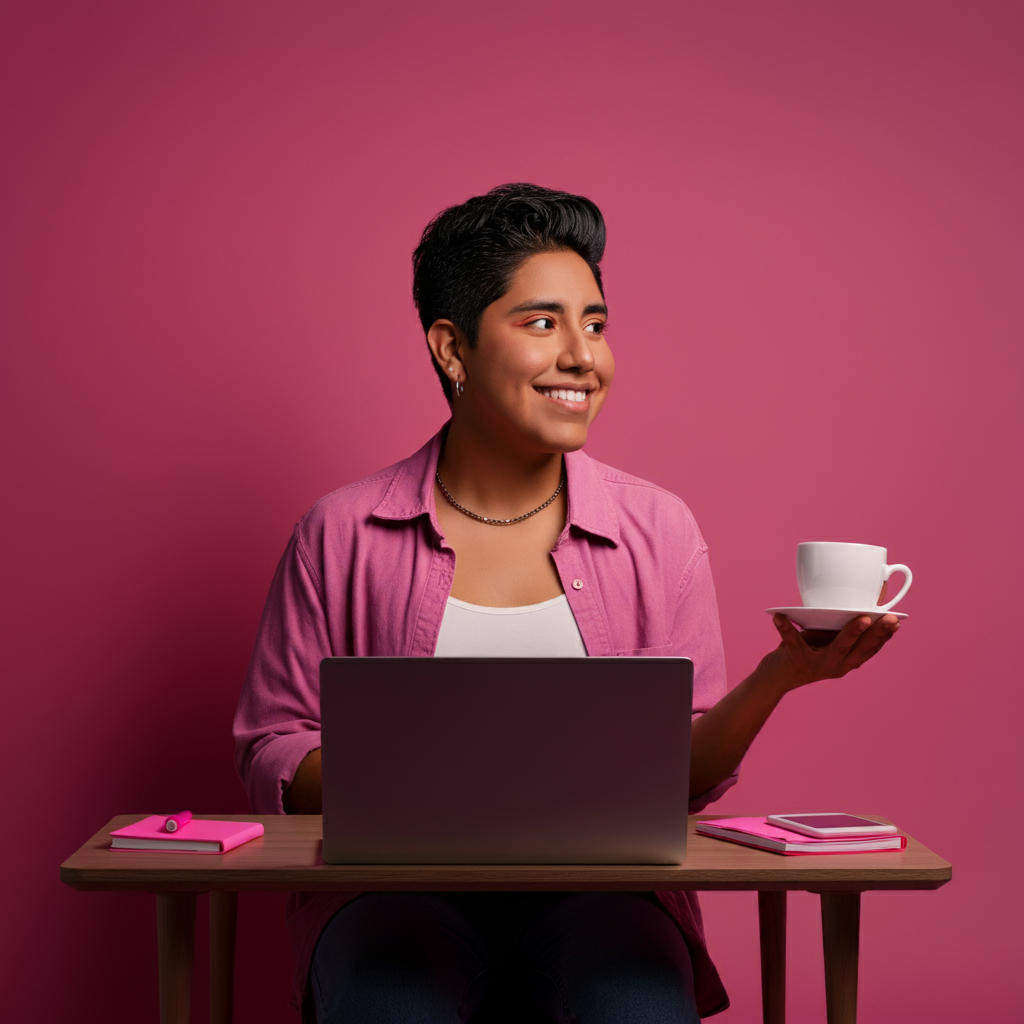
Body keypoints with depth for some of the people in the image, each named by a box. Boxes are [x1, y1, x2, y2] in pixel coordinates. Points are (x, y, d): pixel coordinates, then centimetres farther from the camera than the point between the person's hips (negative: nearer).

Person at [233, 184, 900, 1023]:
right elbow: (271, 747, 6)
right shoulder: (342, 534, 3)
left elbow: (682, 775, 6)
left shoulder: (658, 530, 6)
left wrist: (779, 675, -12)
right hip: (403, 885, 0)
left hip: (600, 889, 1)